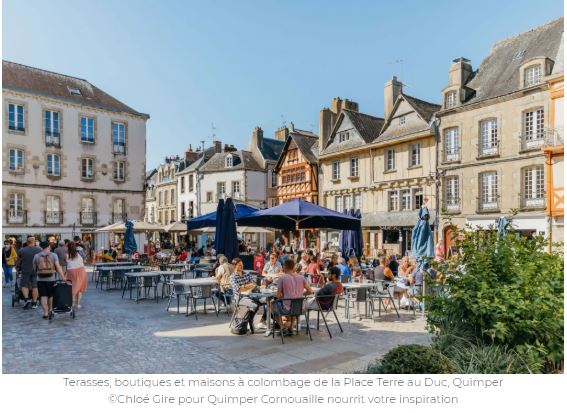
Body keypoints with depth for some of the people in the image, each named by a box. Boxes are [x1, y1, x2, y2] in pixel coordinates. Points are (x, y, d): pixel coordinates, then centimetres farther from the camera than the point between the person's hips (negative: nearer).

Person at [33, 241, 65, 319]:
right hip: (51, 279, 0)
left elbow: (34, 268, 7)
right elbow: (58, 267, -12)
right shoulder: (53, 255, -3)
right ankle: (50, 310, 32)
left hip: (40, 279, 0)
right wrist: (63, 277, -15)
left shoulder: (36, 256, 2)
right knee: (50, 295, 17)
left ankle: (45, 313, -8)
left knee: (43, 296, 1)